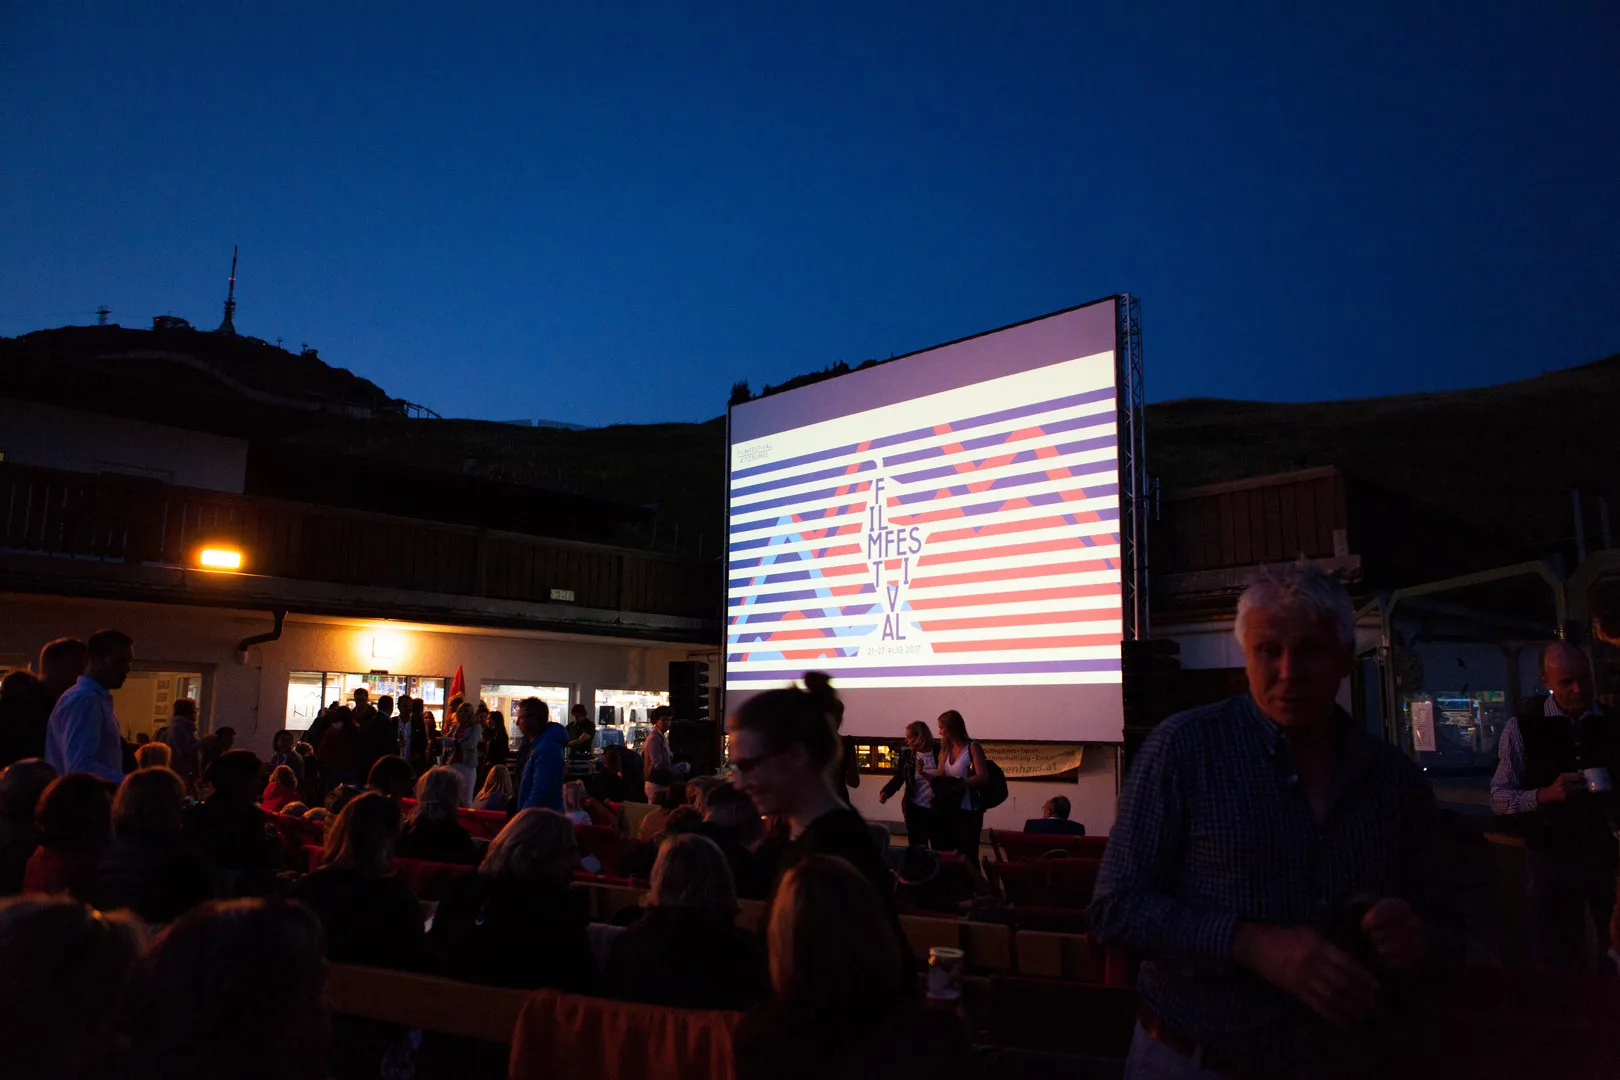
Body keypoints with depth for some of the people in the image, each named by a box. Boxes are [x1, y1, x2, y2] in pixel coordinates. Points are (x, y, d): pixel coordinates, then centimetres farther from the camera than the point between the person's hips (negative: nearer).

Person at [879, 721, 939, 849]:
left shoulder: (939, 753, -7)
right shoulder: (907, 755, 1)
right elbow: (898, 779, 5)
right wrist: (885, 792, -14)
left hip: (937, 810, -2)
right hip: (914, 810, 2)